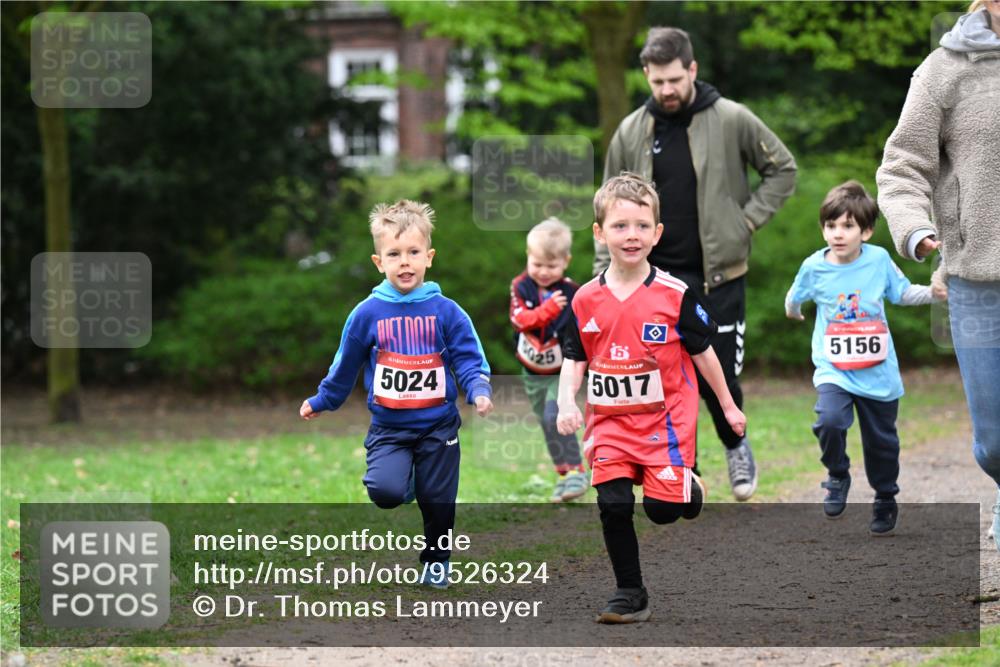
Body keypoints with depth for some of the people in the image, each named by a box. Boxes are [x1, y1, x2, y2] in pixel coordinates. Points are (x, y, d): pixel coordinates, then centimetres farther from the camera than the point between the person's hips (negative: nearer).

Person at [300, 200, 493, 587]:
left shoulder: (446, 312, -5)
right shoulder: (367, 314, -3)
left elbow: (468, 360, -3)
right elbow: (345, 367, 10)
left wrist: (479, 391, -23)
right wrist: (321, 403, 18)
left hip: (438, 427, 0)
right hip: (388, 427, 0)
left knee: (438, 502, 7)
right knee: (385, 491, -22)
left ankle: (436, 563, 32)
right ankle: (401, 480, 15)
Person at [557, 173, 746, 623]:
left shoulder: (674, 295, -6)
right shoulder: (586, 302, 0)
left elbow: (702, 352, 4)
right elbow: (573, 362, 7)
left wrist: (729, 407, 12)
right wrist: (566, 404, -11)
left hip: (666, 418, -2)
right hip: (610, 423, 2)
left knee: (662, 508, -10)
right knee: (613, 505, -6)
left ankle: (689, 488, 27)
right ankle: (630, 595, 9)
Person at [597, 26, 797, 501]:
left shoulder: (731, 120, -5)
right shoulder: (632, 132, 2)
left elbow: (783, 169, 7)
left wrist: (748, 219, -4)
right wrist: (605, 277, 1)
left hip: (718, 276, -2)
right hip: (655, 279, 2)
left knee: (719, 378, -1)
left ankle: (735, 444, 30)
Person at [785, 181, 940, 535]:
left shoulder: (879, 259, -6)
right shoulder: (814, 267, -7)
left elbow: (903, 293, 8)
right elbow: (794, 298, 16)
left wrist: (935, 292, -2)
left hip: (878, 372, 1)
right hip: (833, 369, -1)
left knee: (881, 440, 13)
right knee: (830, 420, -28)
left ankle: (885, 500, 37)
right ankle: (838, 476, 1)